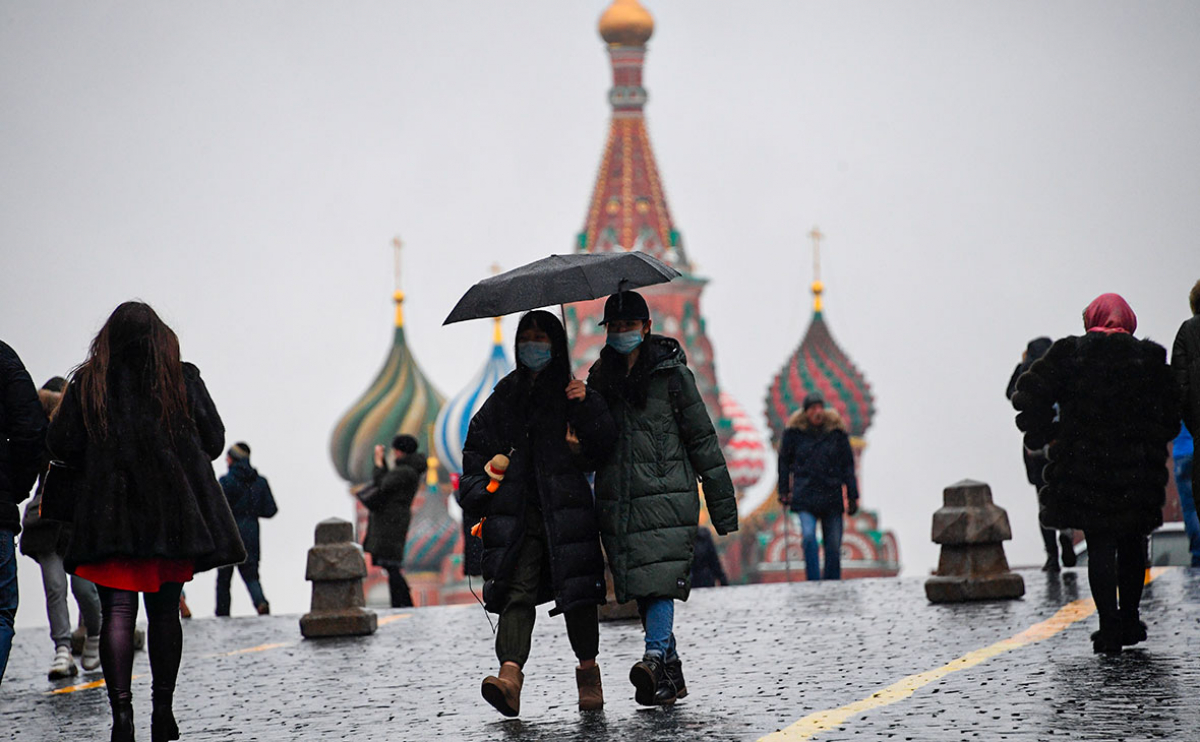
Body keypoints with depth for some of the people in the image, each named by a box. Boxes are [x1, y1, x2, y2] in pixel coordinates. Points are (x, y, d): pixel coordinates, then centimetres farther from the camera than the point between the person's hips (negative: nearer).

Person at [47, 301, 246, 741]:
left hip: (109, 515, -1)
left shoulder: (87, 384, 3)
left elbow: (60, 445, 1)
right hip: (174, 515, 1)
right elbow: (214, 440, 4)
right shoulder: (183, 379, 3)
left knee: (118, 612, -2)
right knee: (165, 612, 9)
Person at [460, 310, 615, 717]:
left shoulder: (573, 392, 10)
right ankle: (510, 675, -27)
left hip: (566, 507, -1)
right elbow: (475, 449, 21)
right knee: (517, 591, -13)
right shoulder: (505, 396, 17)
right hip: (516, 512, 1)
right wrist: (480, 491, 8)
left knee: (577, 590, -1)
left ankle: (588, 672, 16)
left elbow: (604, 447, 1)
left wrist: (586, 407, -13)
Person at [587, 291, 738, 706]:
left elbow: (702, 437, 2)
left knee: (660, 580, -18)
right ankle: (671, 677, 12)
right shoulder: (599, 378, 14)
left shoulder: (671, 373, 1)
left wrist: (721, 502, 1)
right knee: (642, 591, 5)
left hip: (666, 494, -4)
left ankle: (655, 658, -29)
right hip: (617, 501, 4)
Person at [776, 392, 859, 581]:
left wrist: (852, 495, 5)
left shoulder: (836, 431, 4)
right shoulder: (794, 432, 2)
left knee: (833, 545, 4)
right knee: (808, 535, -21)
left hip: (832, 496, 1)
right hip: (805, 496, -1)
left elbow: (848, 464, 8)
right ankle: (813, 583, -18)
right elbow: (784, 461, 12)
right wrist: (784, 491, 9)